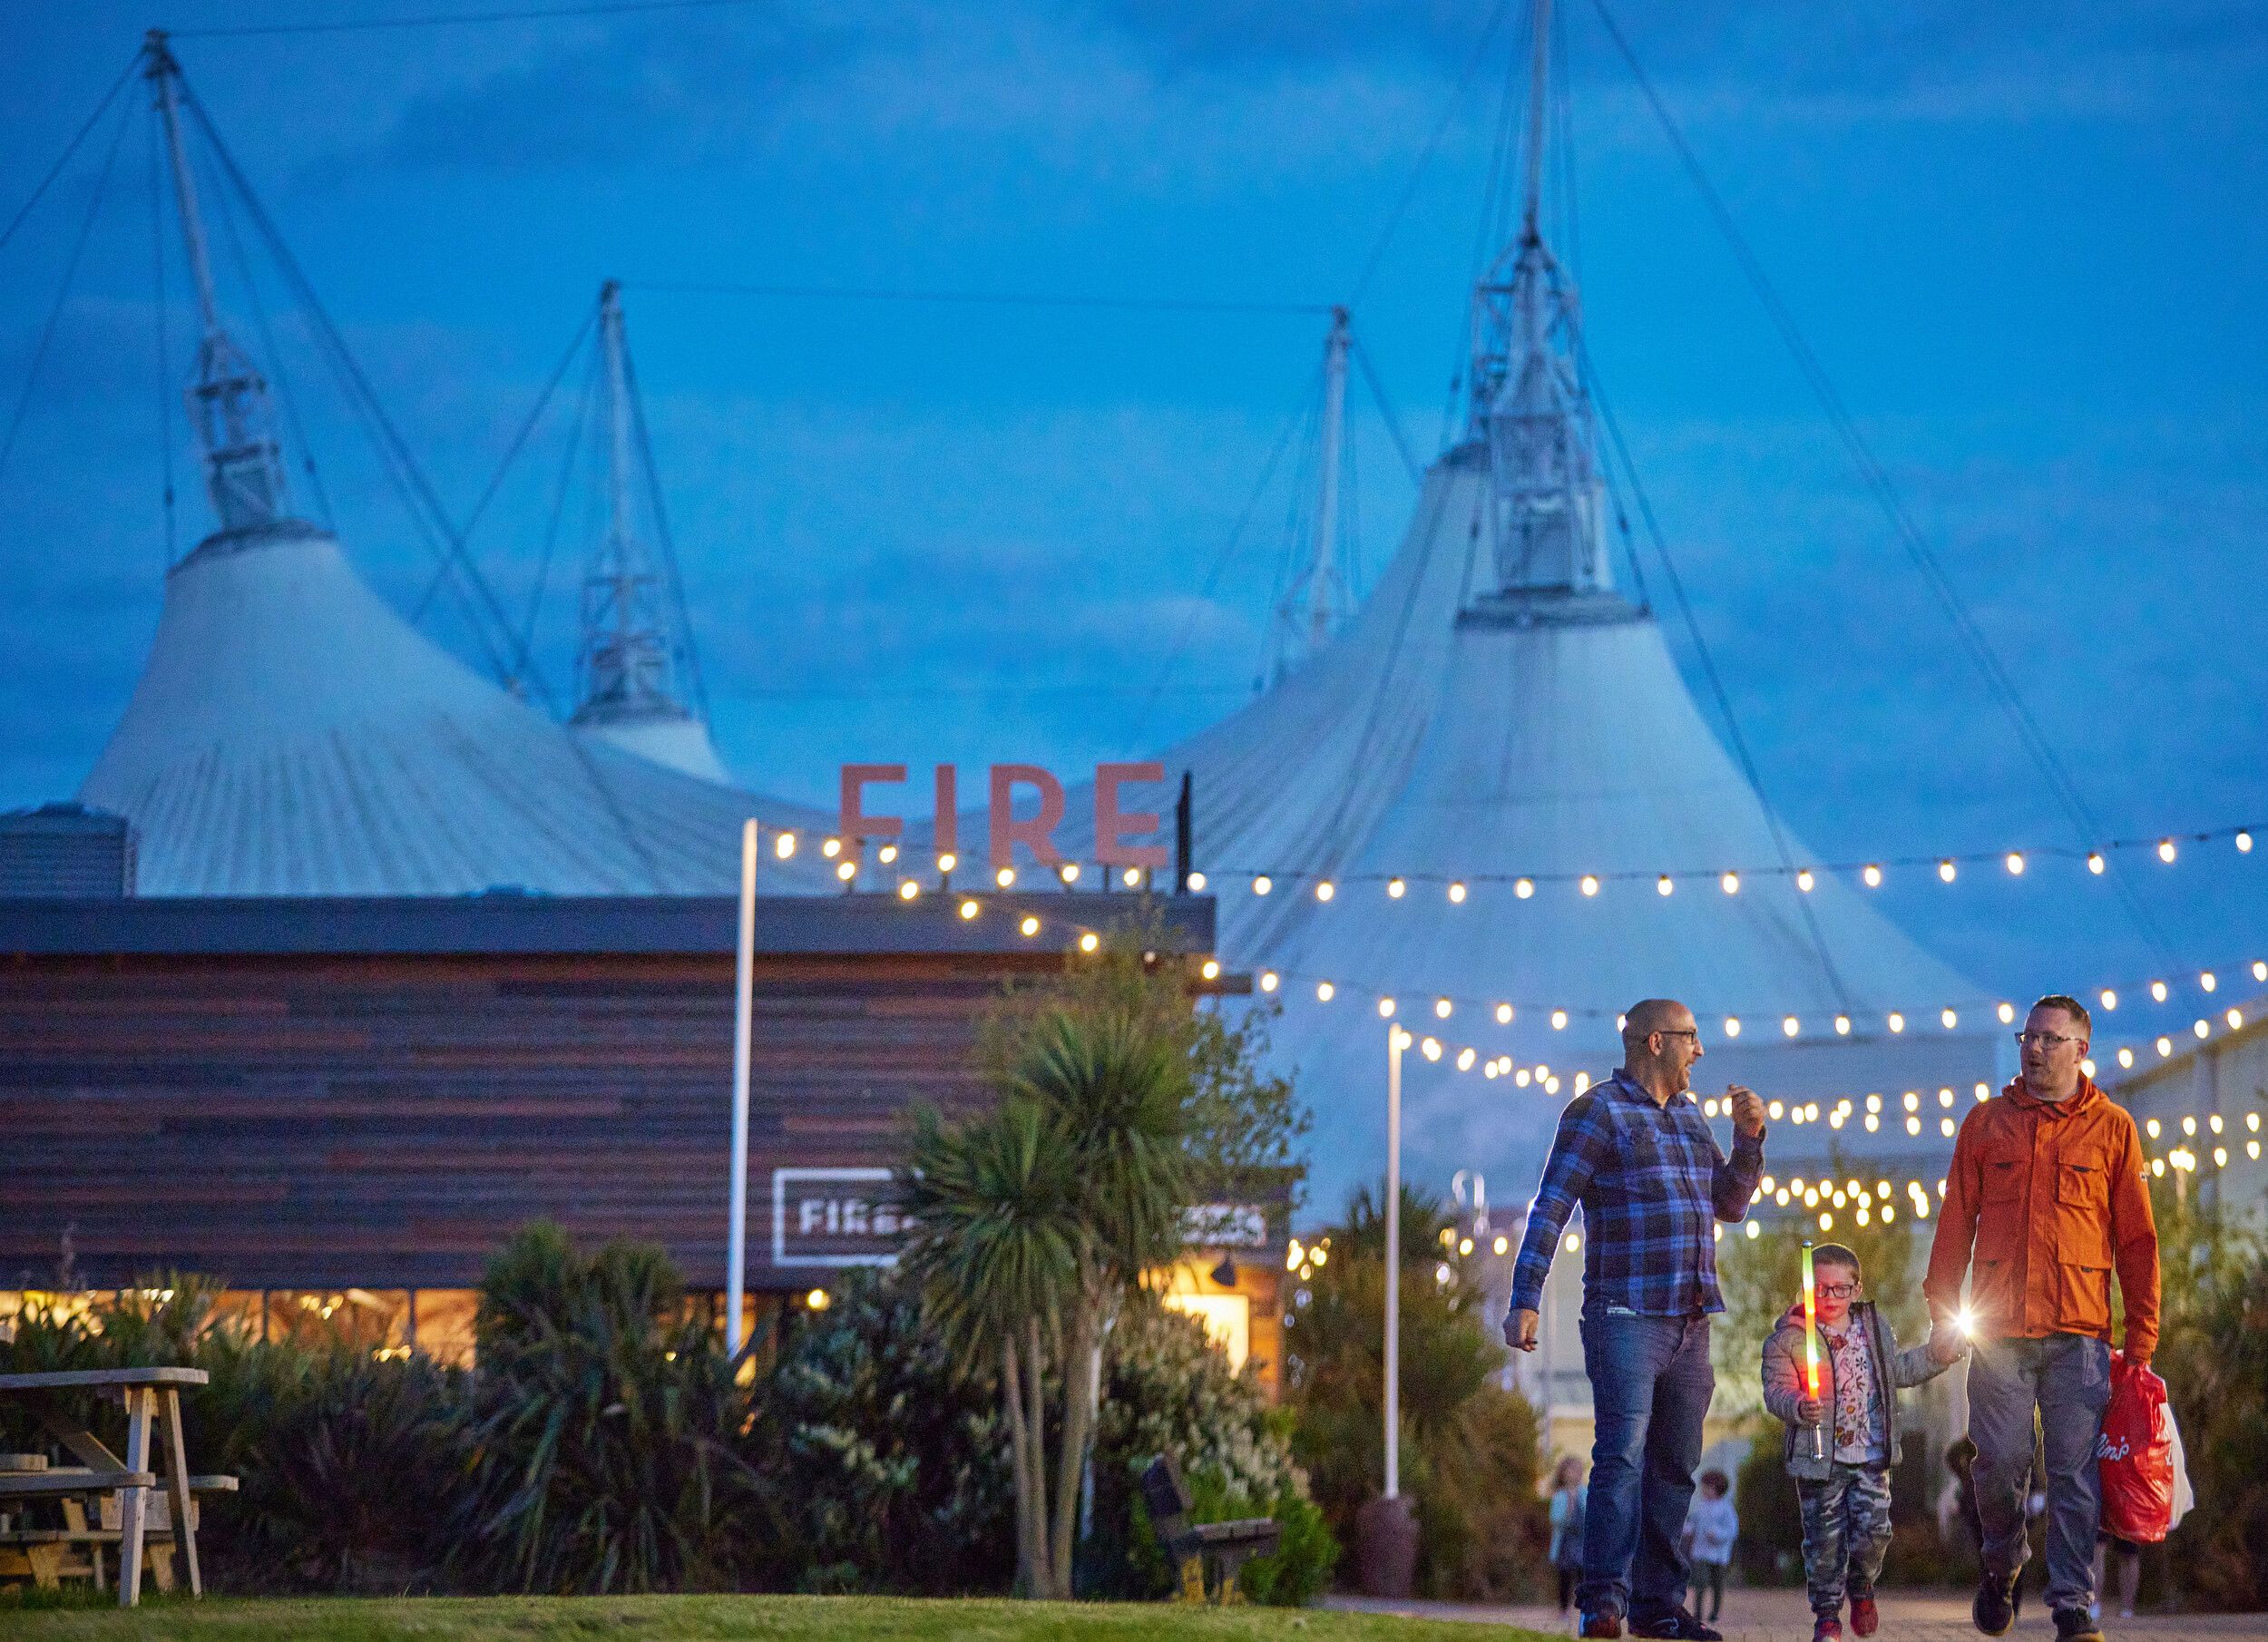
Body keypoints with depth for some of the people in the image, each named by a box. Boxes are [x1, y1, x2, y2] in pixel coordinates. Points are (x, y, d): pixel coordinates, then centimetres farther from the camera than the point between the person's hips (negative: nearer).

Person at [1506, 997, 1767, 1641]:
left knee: (1675, 1466, 6)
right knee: (1623, 1453, -17)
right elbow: (1549, 1208, -9)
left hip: (1689, 1322, 7)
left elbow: (1729, 1204, 24)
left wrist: (1748, 1137, 8)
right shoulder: (1597, 1112, -3)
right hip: (1626, 1315, -7)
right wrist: (1525, 1300, -17)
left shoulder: (1688, 1117, 19)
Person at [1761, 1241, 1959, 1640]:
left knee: (1873, 1529, -4)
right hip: (1820, 1458, -3)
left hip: (1871, 1456, 3)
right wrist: (1797, 1406, -33)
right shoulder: (1788, 1337, -6)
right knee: (1825, 1539, 0)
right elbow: (1776, 1390, -12)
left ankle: (1861, 1588, 26)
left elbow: (1898, 1369, 25)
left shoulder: (1874, 1326, 10)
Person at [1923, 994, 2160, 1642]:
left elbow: (2137, 1240, 7)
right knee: (2000, 1462, 0)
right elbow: (1955, 1223, 12)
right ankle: (2002, 1563, 26)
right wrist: (1942, 1311, 6)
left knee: (2075, 1475, -5)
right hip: (1999, 1332, 1)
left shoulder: (2111, 1128, 8)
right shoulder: (1987, 1122, 12)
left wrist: (2141, 1337, 2)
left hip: (2079, 1333, -1)